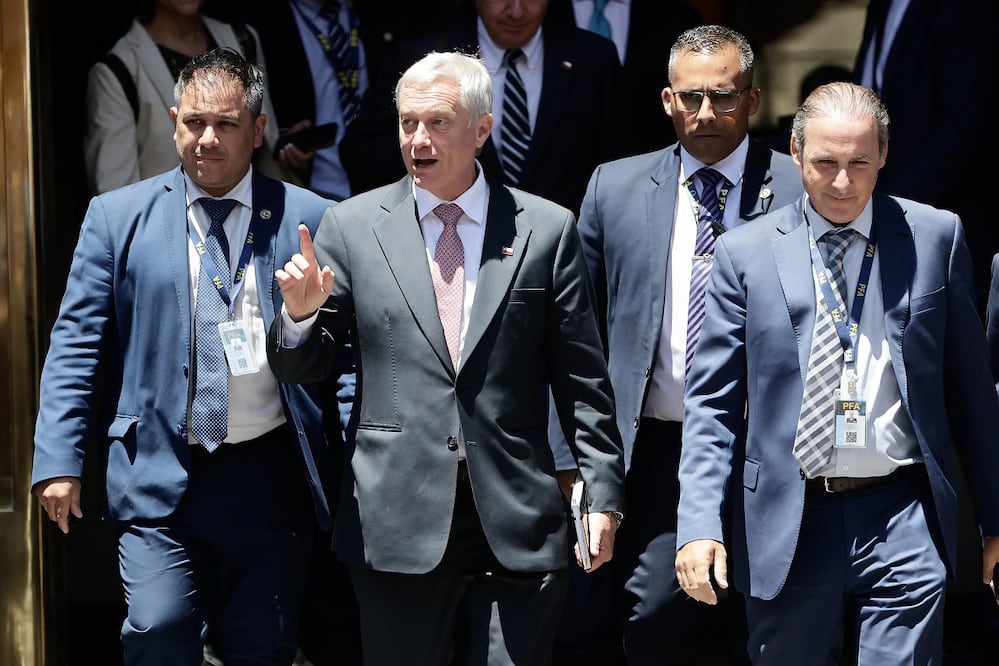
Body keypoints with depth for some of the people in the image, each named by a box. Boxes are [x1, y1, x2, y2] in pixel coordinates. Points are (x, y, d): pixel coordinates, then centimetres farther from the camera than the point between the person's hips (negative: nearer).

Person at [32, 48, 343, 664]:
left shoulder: (309, 219, 2)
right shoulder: (118, 217, 4)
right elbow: (77, 345, 2)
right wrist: (59, 461, -5)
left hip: (270, 475, 1)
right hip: (158, 476, 0)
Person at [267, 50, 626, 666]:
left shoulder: (547, 230, 4)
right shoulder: (353, 227, 5)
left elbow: (582, 379, 6)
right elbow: (302, 369, 9)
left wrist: (604, 494, 0)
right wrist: (300, 315, -13)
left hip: (518, 526, 0)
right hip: (398, 526, 1)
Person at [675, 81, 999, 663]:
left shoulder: (936, 237, 5)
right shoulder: (746, 254, 4)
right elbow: (712, 404, 3)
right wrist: (700, 523, -9)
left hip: (902, 524, 0)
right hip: (787, 525, 1)